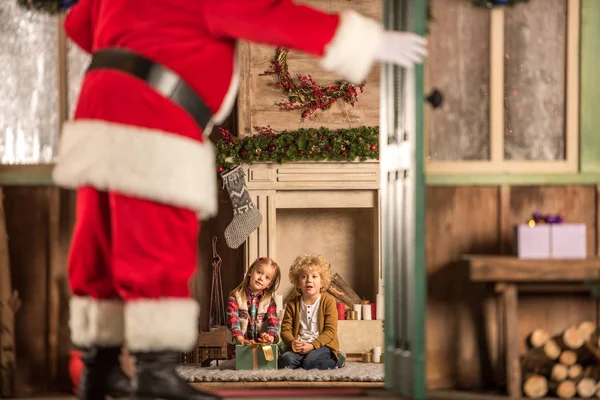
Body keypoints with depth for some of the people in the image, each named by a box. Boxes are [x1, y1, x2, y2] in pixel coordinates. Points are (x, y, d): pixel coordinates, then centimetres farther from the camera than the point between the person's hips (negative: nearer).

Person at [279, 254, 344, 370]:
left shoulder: (328, 301, -4)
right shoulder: (293, 304, 8)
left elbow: (330, 330, -10)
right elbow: (285, 329, 3)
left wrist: (312, 345, -22)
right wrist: (292, 342, -20)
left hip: (322, 344, -2)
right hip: (300, 345, 2)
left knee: (310, 362, -32)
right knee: (285, 360, -27)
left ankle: (338, 359, -3)